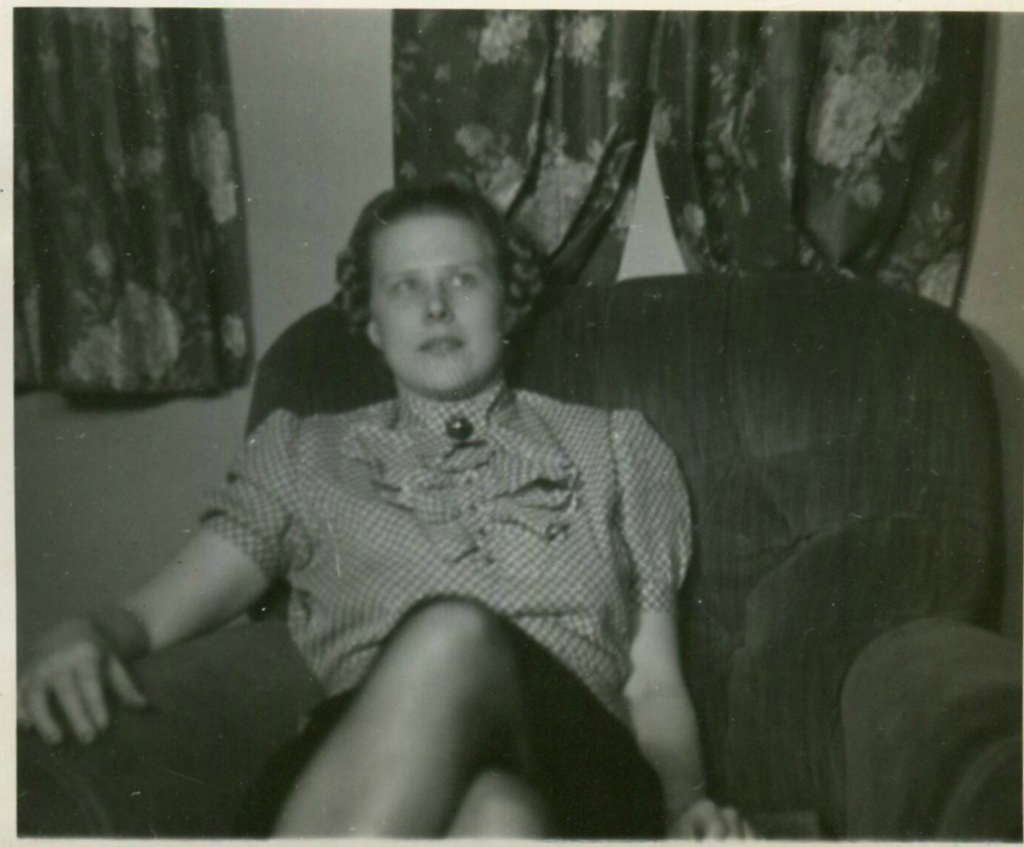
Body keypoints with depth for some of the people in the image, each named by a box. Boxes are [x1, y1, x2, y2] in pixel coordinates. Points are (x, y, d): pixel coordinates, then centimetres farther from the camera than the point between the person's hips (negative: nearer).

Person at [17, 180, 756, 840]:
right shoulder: (302, 455, 24)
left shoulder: (612, 447, 24)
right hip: (354, 775, 0)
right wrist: (88, 636, -9)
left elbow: (653, 683, 19)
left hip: (571, 779, 1)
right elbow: (158, 613, 15)